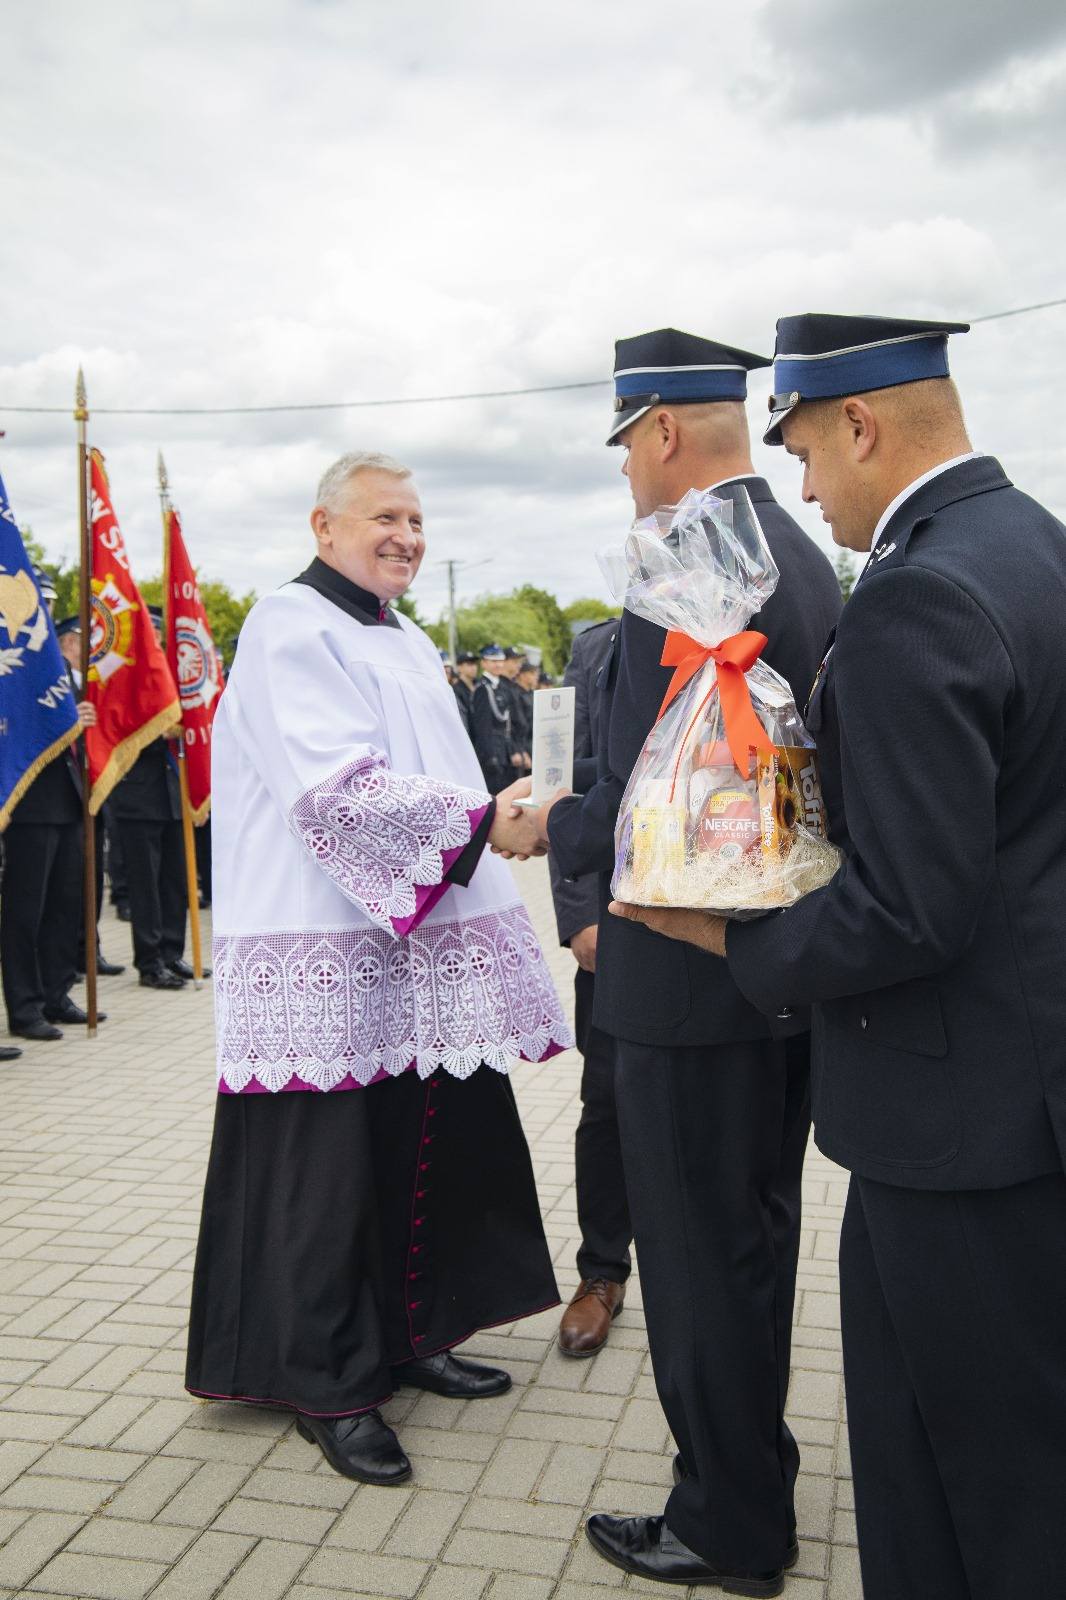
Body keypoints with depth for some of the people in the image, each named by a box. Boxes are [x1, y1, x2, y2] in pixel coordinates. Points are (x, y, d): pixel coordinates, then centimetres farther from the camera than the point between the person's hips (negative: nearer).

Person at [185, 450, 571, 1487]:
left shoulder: (405, 642, 20)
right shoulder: (293, 631, -10)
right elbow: (337, 790, -21)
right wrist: (484, 822, -26)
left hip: (425, 950, 9)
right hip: (327, 954, -9)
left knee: (427, 1149, 14)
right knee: (328, 1167, 0)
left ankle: (410, 1335, 31)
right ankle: (331, 1383, 15)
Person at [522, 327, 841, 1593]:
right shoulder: (806, 560, 9)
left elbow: (641, 807, -24)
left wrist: (551, 827, -3)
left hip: (697, 986, -10)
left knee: (700, 1257, 7)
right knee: (758, 1238, 23)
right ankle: (755, 1466, 42)